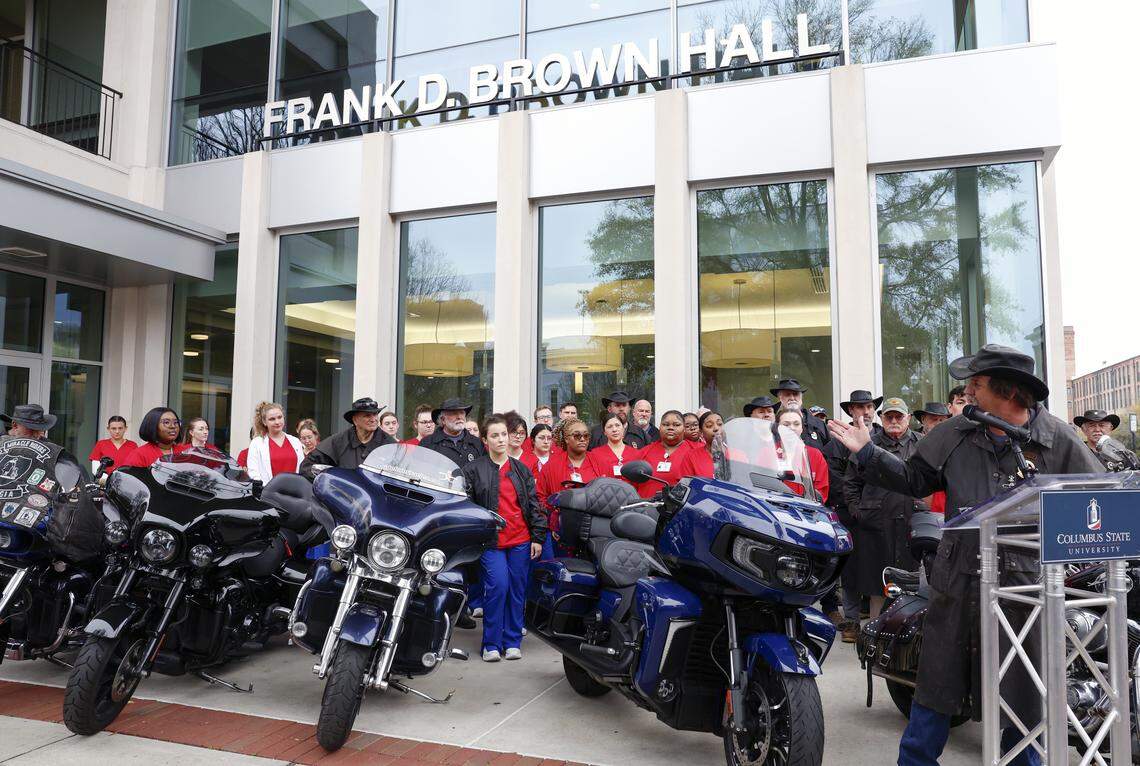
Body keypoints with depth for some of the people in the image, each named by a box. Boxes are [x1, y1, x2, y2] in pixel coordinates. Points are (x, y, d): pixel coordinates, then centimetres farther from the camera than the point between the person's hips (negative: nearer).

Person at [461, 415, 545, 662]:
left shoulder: (521, 470, 13)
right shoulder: (473, 469, 2)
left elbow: (533, 505, 13)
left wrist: (537, 537, 6)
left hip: (520, 540, 4)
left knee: (517, 590, 6)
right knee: (497, 586, -14)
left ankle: (512, 641, 19)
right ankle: (492, 644, 1)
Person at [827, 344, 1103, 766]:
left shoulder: (1057, 438, -4)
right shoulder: (957, 432, 2)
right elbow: (915, 479, 8)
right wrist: (868, 453, -1)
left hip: (1024, 583, -2)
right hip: (959, 580, 2)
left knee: (1020, 692, 12)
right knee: (937, 683, 12)